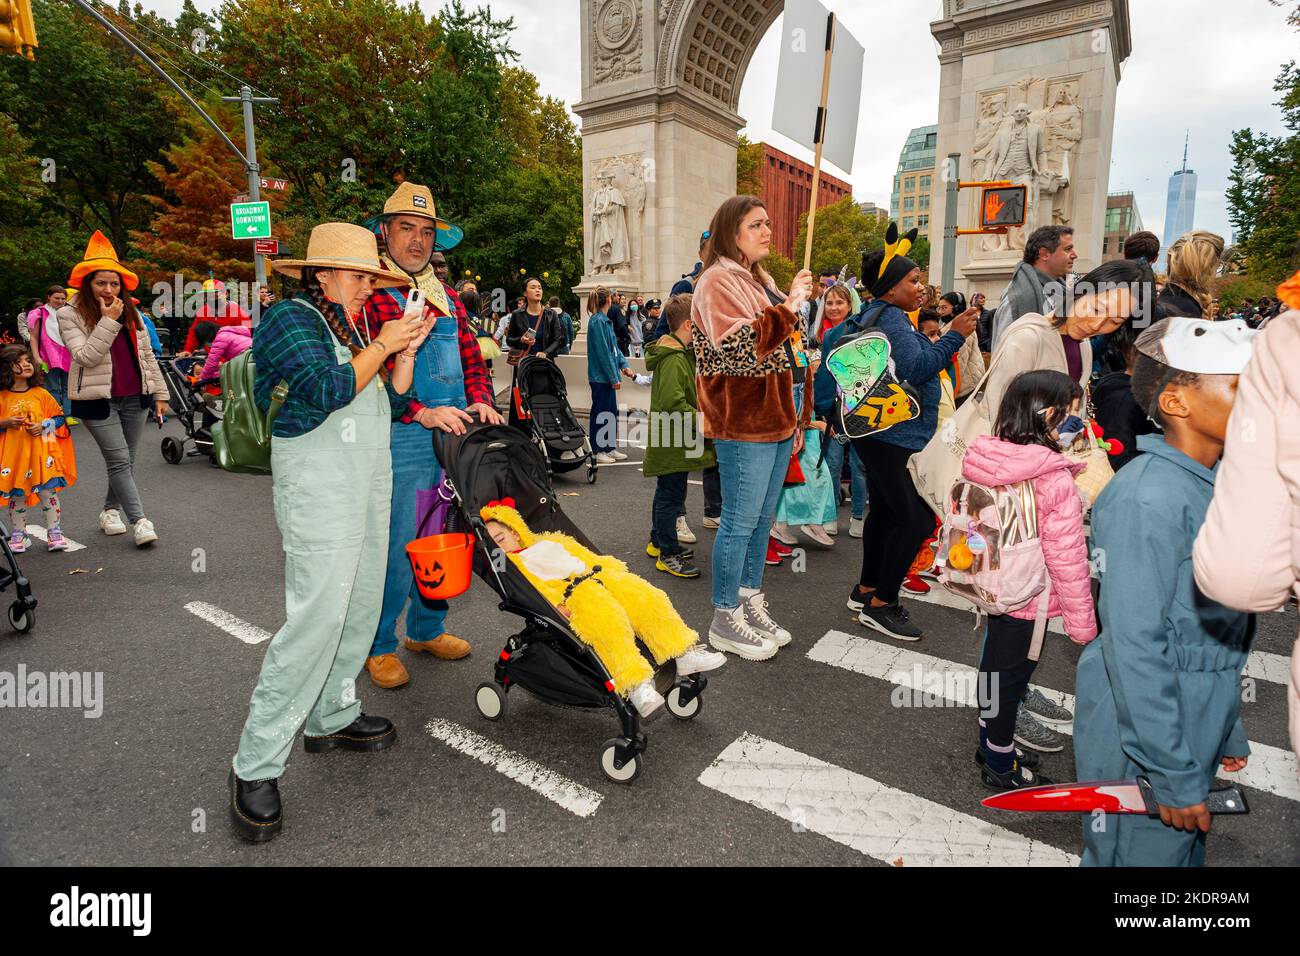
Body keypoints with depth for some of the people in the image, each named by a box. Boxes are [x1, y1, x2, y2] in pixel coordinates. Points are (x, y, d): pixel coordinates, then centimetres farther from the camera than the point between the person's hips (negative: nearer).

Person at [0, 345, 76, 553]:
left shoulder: (41, 394, 4)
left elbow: (59, 417, 8)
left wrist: (42, 426, -7)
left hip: (42, 453, 0)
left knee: (48, 493, 0)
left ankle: (54, 532, 8)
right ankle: (17, 535, 20)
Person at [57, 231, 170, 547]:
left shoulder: (131, 312, 11)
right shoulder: (70, 315, -3)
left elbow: (147, 356, 13)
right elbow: (86, 356, -16)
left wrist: (160, 393, 10)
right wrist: (109, 321, -19)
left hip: (134, 398, 5)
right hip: (98, 400, -5)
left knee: (125, 460, 11)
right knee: (119, 461, -8)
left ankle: (110, 510, 28)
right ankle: (140, 521, -8)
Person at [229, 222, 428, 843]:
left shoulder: (353, 325, 18)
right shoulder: (291, 318, -6)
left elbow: (389, 395, 19)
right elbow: (325, 391, -21)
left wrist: (407, 353, 4)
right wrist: (380, 346, -11)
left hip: (369, 479, 9)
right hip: (319, 486, -9)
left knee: (360, 605, 11)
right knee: (315, 618, -12)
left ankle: (331, 717, 27)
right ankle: (256, 765, -1)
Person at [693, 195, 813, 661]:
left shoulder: (759, 281, 21)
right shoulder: (718, 282, -9)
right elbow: (739, 347, -24)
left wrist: (795, 418, 22)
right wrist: (789, 306, -21)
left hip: (773, 420, 9)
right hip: (744, 426, -9)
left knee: (762, 519, 14)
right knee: (740, 522, -3)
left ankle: (751, 604, 26)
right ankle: (725, 619, 10)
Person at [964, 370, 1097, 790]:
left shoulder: (985, 460, -4)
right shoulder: (1054, 479, -25)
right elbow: (1066, 556, -20)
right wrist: (1082, 622, -11)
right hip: (1029, 599, -7)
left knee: (995, 667, 22)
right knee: (1009, 677, 9)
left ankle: (989, 745, 41)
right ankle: (1001, 768, 29)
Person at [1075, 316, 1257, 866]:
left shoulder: (1213, 486, 5)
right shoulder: (1149, 500, -24)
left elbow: (1219, 626, 13)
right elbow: (1134, 644, -24)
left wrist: (1227, 733, 19)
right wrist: (1175, 775, -19)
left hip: (1195, 732, 9)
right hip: (1145, 743, -9)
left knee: (1186, 853, 23)